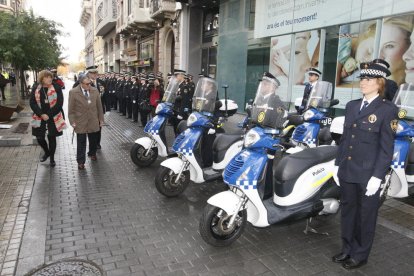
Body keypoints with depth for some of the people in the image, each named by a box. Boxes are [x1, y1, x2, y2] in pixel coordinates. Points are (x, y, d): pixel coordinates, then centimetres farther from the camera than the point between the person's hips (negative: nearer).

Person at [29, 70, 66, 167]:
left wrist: (49, 115, -14)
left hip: (53, 118, -2)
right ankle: (47, 152, 36)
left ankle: (52, 158, 21)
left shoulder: (56, 88, -6)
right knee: (39, 137, 7)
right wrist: (41, 114, -14)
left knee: (52, 138, 4)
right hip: (39, 118, 3)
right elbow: (32, 103, -1)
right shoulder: (35, 89, 2)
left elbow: (59, 103, -10)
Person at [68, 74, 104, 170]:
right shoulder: (73, 92, -10)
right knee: (81, 143, 3)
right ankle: (80, 161, 14)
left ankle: (92, 153, 42)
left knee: (93, 140, 17)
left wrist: (101, 119, 6)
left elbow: (99, 106, 5)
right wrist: (72, 122, -9)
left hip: (93, 121, 3)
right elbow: (71, 109, -5)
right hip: (80, 122, -3)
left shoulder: (95, 90, -2)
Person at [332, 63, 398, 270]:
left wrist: (377, 176, -15)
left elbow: (387, 147, -10)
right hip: (347, 171, 6)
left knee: (366, 215, 10)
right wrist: (337, 165, 10)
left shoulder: (387, 109, -8)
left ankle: (360, 255, 27)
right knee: (347, 211, 16)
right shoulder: (351, 106, 10)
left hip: (368, 174, -5)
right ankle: (348, 249, 33)